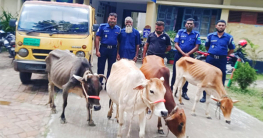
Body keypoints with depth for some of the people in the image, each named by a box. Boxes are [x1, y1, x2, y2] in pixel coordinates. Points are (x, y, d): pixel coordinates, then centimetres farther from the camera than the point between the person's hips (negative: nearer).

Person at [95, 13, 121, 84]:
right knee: (100, 67, 4)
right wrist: (97, 50, -10)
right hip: (103, 48, -2)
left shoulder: (118, 29, 7)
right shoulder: (102, 26, -1)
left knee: (111, 68, 10)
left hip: (113, 50, 2)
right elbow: (97, 39, -3)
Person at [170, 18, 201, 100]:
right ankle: (172, 89, 14)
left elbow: (196, 47, -3)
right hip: (179, 55, 0)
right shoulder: (180, 32, 4)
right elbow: (176, 45, -2)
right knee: (175, 73, 5)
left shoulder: (196, 34, 2)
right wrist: (183, 53, -14)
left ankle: (184, 92, 15)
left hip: (189, 56, 0)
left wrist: (188, 54, -14)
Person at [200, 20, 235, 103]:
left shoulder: (229, 37, 1)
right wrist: (211, 53, 10)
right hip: (210, 59, 1)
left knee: (221, 79, 4)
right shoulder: (210, 36, 4)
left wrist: (225, 55, 3)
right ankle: (204, 96, 16)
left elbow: (232, 49, 10)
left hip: (222, 60, -1)